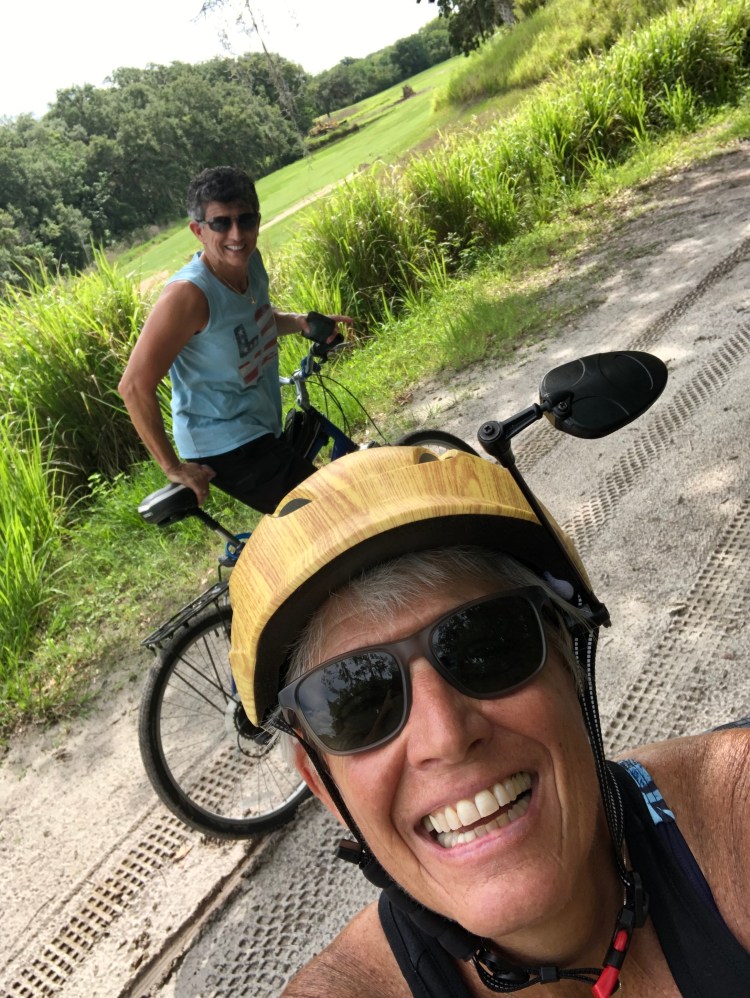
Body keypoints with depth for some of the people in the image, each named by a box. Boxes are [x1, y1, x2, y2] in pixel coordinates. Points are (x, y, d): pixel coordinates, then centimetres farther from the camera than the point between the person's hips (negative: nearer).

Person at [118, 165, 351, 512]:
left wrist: (301, 322, 1)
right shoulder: (189, 292, -26)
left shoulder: (251, 262, -3)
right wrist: (173, 467, -19)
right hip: (224, 447, -8)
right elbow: (135, 386, -25)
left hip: (264, 429, 8)